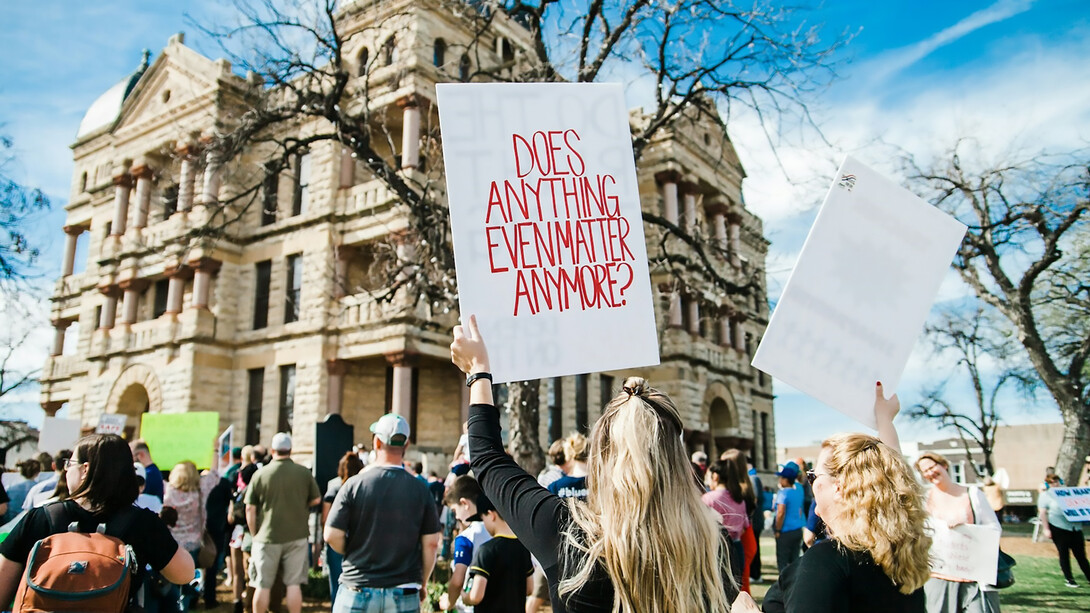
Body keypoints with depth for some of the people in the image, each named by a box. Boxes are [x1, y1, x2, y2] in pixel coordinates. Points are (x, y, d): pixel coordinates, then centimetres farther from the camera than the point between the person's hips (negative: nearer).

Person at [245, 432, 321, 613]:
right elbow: (316, 499, 6)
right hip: (296, 536, 1)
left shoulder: (260, 474, -6)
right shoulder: (304, 472, -4)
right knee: (293, 584, 7)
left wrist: (255, 535, 6)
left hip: (267, 537, -1)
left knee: (263, 585, 9)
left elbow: (250, 509, -4)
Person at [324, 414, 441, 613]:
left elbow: (332, 535, -8)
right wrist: (422, 584, 12)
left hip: (357, 591, -1)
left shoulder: (355, 484, -8)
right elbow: (431, 543, -2)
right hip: (404, 595, 1)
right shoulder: (420, 490, -4)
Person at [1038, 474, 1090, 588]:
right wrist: (1046, 529, -11)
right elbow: (1043, 513, -3)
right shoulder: (1045, 495, 2)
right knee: (1064, 554, 1)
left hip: (1075, 527, 4)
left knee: (1080, 554, 7)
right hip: (1058, 528, -4)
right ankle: (1068, 579, 9)